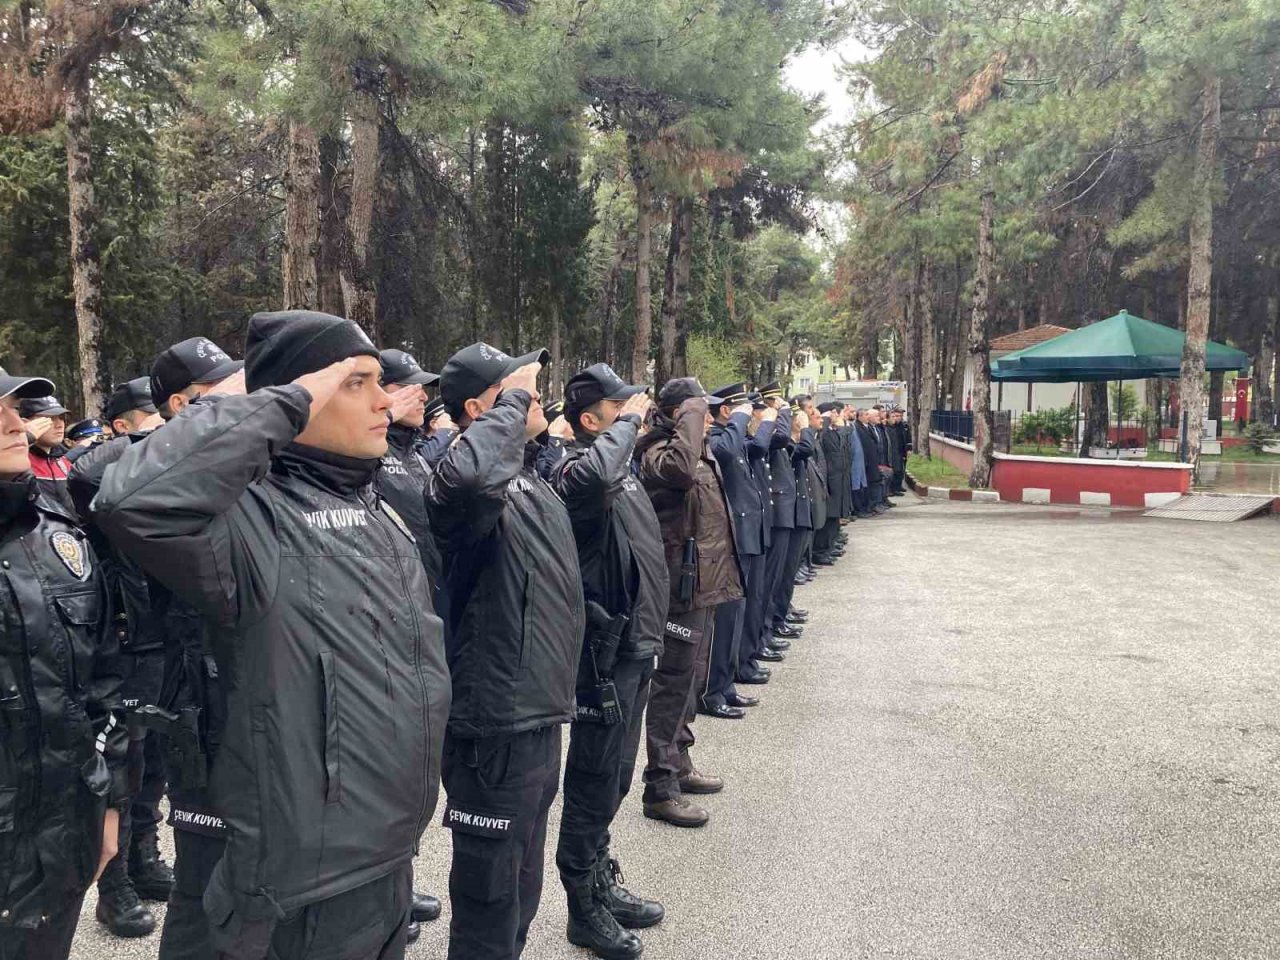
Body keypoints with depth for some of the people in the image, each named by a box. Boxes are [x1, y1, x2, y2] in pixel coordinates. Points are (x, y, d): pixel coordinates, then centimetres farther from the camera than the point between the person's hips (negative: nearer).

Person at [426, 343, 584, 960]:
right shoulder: (474, 489, -20)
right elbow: (468, 475, -44)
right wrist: (513, 400, -30)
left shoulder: (531, 476, 10)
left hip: (537, 717, 9)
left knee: (521, 896, 24)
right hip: (496, 727, -9)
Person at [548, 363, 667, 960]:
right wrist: (628, 420, -26)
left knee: (614, 776, 20)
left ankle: (602, 885, 35)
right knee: (595, 781, 4)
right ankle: (584, 909, 19)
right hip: (607, 648, -9)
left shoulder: (619, 470, 12)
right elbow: (594, 477, -44)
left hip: (633, 643, 9)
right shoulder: (576, 471, -17)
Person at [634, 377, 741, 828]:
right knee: (675, 682, -5)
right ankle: (660, 787, 2)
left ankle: (679, 763, 33)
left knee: (690, 679, 19)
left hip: (703, 582, 11)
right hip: (684, 584, -10)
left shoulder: (700, 453, 14)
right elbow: (681, 469, -40)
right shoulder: (659, 454, -17)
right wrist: (692, 413, -28)